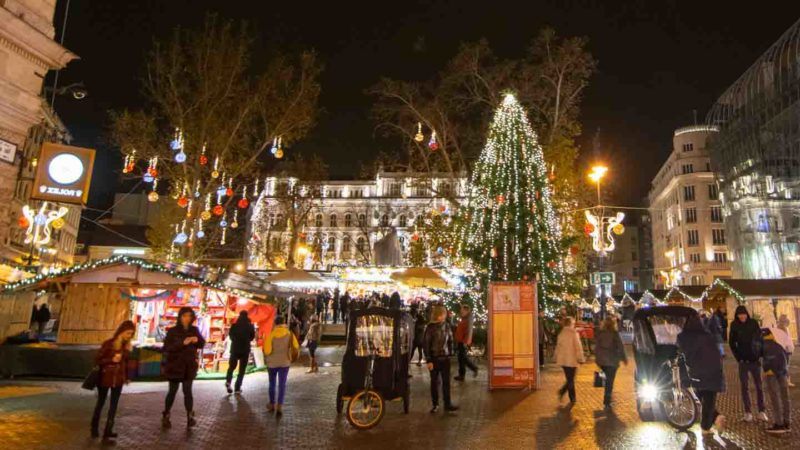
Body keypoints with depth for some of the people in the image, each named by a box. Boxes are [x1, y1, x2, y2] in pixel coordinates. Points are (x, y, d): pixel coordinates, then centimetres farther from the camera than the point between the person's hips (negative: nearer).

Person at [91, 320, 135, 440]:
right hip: (105, 378, -4)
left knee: (114, 406, 6)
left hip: (118, 379, 4)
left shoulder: (127, 346, 0)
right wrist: (111, 360, -23)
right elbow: (97, 360, -10)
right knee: (100, 404, 13)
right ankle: (94, 428, 27)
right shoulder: (108, 343, -14)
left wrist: (126, 377, 9)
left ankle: (108, 430, 16)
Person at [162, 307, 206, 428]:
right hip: (175, 365, -2)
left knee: (188, 390, 3)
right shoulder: (172, 331, -7)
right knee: (172, 391, 5)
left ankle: (190, 416, 8)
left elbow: (202, 344, 6)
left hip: (189, 366, 2)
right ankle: (165, 416, 19)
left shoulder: (194, 330, 3)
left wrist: (197, 340, -16)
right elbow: (167, 347, -16)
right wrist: (182, 343, -28)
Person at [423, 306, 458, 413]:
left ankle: (448, 404, 12)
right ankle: (435, 404, 18)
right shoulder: (430, 327, -11)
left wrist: (450, 353, 7)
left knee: (446, 381, 4)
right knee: (434, 382, 7)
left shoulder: (446, 325, 2)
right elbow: (425, 344, -11)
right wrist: (428, 360, -13)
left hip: (445, 358, 3)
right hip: (434, 358, -3)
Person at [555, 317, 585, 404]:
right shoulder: (574, 334, -14)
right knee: (571, 380, 3)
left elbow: (558, 346, 10)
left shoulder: (561, 334, 5)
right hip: (572, 360, -6)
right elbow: (578, 347, -13)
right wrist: (581, 359, -5)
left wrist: (557, 358, 18)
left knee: (570, 379, 18)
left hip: (563, 360, 6)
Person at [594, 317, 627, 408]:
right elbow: (620, 347, -8)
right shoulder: (614, 333, -10)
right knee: (610, 380, 4)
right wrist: (624, 358, 4)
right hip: (612, 360, -4)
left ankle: (607, 398, 20)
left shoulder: (599, 333, 2)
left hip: (601, 359, 4)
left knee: (608, 379, 20)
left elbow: (596, 346, 6)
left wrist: (597, 356, 15)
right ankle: (607, 401, 6)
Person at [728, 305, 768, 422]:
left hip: (755, 359, 0)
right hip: (743, 360, 0)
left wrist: (760, 354, -3)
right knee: (744, 386, 2)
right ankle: (748, 412, 6)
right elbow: (731, 342, 3)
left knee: (759, 385, 4)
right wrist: (738, 357, -3)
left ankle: (762, 411, 10)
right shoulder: (734, 325, -2)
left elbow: (760, 338, 2)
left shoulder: (753, 322, -2)